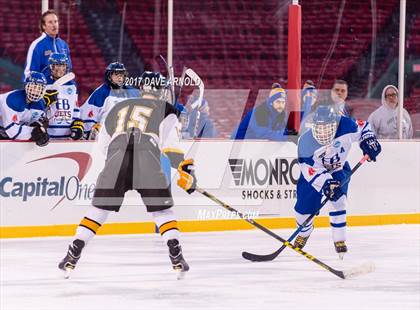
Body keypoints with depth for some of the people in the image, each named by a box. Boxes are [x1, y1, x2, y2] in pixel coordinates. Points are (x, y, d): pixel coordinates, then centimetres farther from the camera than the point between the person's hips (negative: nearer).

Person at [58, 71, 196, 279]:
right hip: (148, 161, -2)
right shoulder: (165, 110, 20)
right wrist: (186, 171, 2)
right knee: (162, 209, 12)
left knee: (99, 208, 12)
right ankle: (176, 255, -2)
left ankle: (73, 254, 5)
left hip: (115, 159, 2)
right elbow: (171, 145, 3)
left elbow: (103, 143, 34)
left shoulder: (120, 107, 30)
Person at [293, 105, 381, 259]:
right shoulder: (306, 142, -32)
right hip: (314, 173, 0)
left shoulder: (345, 126, -28)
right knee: (304, 206, 0)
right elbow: (311, 169, -32)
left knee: (338, 200, -21)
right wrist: (325, 183, -44)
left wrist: (368, 140, -20)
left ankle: (339, 240, -8)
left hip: (339, 169, 0)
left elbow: (361, 127, -6)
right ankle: (305, 232, 35)